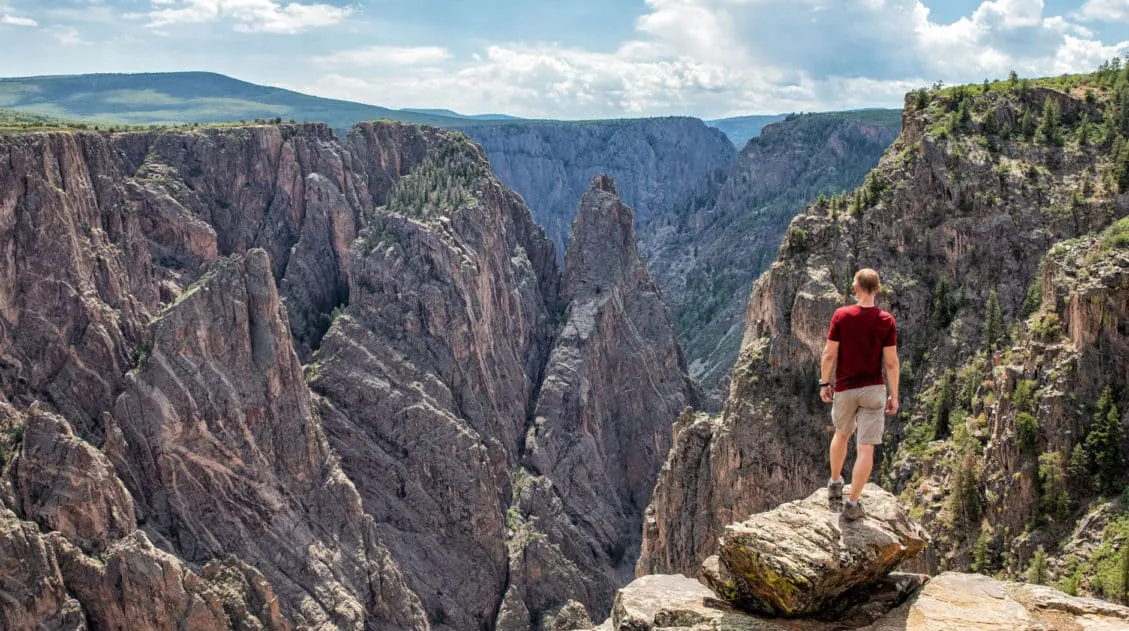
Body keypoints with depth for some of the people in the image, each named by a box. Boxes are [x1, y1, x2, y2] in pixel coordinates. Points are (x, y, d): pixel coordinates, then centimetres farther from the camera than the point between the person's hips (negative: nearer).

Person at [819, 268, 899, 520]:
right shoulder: (887, 321, -9)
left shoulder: (841, 316, -9)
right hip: (873, 390, -1)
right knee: (866, 448, 2)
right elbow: (891, 362, -7)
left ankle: (835, 483, 40)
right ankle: (852, 504, 2)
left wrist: (824, 383, 6)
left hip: (844, 389, 2)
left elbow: (829, 354, -6)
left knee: (841, 434, 26)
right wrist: (894, 395, 1)